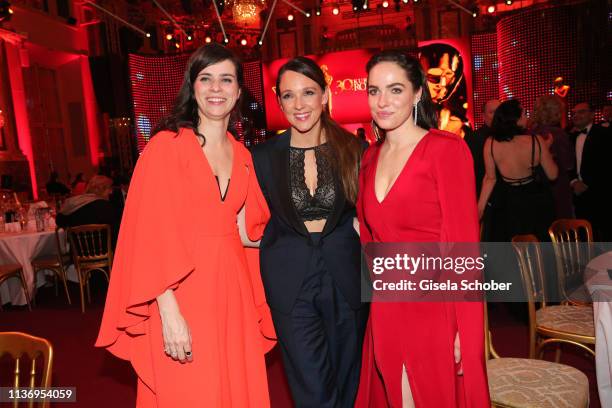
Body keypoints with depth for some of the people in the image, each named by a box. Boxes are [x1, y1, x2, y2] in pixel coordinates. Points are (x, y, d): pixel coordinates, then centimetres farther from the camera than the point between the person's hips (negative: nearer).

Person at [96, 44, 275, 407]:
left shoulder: (242, 155, 10)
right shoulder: (167, 145, -7)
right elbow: (152, 231, -14)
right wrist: (169, 311, -19)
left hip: (233, 288, 6)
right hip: (182, 293, -5)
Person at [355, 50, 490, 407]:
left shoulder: (447, 149, -10)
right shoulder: (370, 158, 7)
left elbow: (464, 245, -13)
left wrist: (465, 333, -15)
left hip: (437, 312, -5)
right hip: (385, 315, 6)